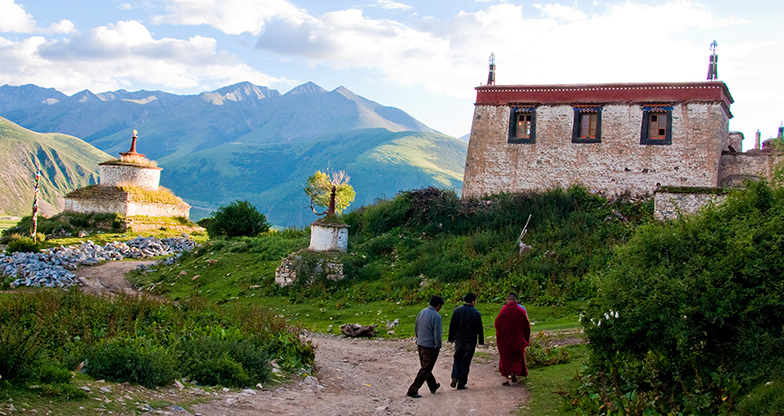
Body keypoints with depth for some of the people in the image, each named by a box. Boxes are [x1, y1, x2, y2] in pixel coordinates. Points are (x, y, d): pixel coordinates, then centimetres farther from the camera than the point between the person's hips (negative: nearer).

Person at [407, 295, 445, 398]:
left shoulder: (421, 313, 4)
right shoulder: (436, 316, -19)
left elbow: (416, 329, 14)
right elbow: (437, 334, -19)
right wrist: (438, 346, -7)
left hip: (420, 344, 8)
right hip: (430, 346, -8)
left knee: (426, 367, 21)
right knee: (425, 370, 0)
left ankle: (433, 386, 40)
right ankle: (412, 391, -2)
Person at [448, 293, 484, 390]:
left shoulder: (457, 310, 0)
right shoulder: (476, 313, -8)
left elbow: (452, 325, 4)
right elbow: (479, 329, -4)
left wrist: (451, 338, 12)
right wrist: (481, 341, 7)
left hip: (459, 340, 2)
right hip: (470, 342, -2)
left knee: (457, 360, 15)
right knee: (466, 362, 5)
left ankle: (455, 377, -5)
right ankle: (461, 384, 7)